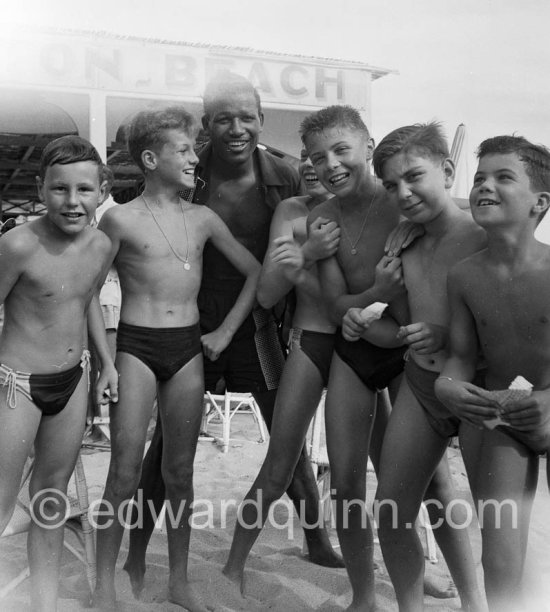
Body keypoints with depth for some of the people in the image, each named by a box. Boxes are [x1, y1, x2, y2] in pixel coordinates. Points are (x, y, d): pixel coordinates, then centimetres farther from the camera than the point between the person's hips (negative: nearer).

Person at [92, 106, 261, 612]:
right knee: (125, 471, -2)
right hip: (136, 347, -3)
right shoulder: (121, 219, -4)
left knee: (180, 471, 10)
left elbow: (255, 271, 14)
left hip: (188, 348, 4)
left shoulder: (203, 219, 7)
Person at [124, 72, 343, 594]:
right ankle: (135, 559, 23)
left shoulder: (283, 178, -3)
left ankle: (316, 539, 33)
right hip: (191, 328, -1)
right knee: (167, 441, 6)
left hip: (257, 329, 2)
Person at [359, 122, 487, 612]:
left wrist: (448, 336, -26)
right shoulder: (407, 247, 6)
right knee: (392, 512, 13)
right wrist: (364, 323, -4)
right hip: (419, 384, 6)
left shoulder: (486, 237, -15)